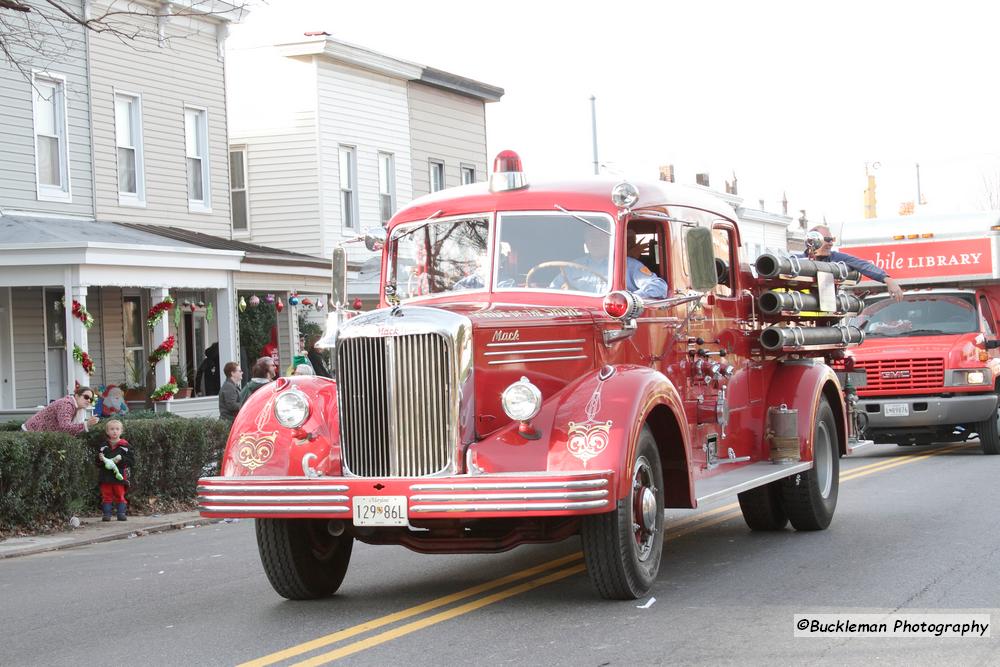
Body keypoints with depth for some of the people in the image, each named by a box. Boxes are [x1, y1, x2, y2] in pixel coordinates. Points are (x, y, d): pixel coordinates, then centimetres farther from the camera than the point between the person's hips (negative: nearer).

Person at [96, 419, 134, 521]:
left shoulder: (124, 446, 2)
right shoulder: (103, 447, 8)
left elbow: (132, 461, -1)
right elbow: (97, 462, 12)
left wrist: (122, 459, -15)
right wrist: (100, 459, -10)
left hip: (119, 476, -1)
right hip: (105, 476, 1)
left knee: (120, 496, 3)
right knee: (107, 496, 2)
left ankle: (121, 513, 8)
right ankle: (106, 514, 5)